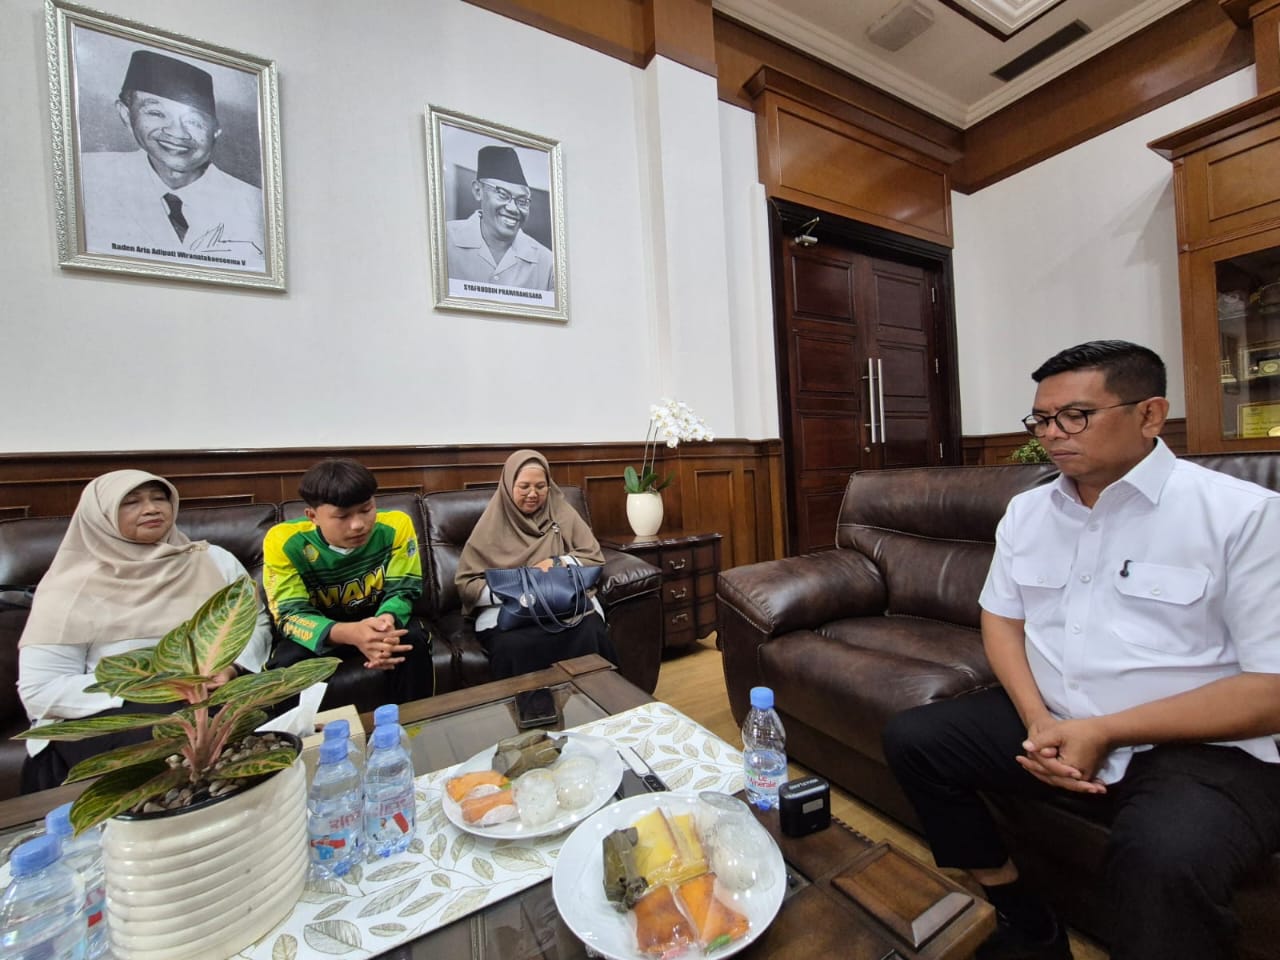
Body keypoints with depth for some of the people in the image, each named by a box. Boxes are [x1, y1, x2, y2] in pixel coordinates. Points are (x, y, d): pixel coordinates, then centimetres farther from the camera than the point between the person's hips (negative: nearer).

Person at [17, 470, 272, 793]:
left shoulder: (213, 560, 6)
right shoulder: (72, 587, -2)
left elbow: (256, 623, 8)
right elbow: (40, 689, -5)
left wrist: (232, 667, -13)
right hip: (112, 712, -2)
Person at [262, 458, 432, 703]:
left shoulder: (396, 526, -22)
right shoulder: (284, 541, -23)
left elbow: (402, 591, -16)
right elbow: (290, 614, -24)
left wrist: (387, 621, -42)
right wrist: (351, 634, -45)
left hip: (377, 618, 0)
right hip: (322, 628, 0)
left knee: (414, 640, -27)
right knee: (288, 661, -28)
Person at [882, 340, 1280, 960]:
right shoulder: (1026, 511, 6)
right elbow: (1001, 619, 9)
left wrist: (1103, 732, -19)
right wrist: (1036, 719, -8)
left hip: (1201, 750, -5)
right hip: (1049, 724, 6)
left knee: (1165, 860, -35)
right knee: (912, 739, -3)